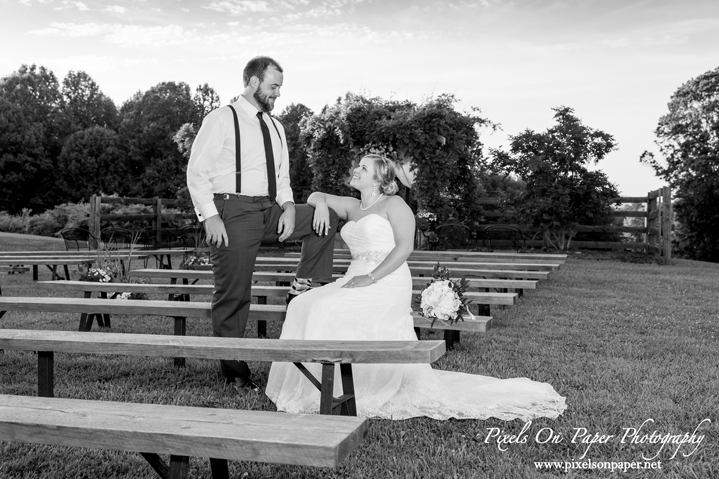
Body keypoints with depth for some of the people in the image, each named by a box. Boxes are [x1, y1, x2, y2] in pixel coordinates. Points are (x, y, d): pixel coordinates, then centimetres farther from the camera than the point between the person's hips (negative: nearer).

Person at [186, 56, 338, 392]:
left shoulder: (275, 127, 17)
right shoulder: (221, 120, -3)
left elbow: (282, 175, 18)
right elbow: (197, 172, -8)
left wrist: (288, 207, -2)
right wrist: (210, 217, -18)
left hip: (270, 209, 6)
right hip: (233, 212, -6)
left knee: (326, 218, -5)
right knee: (233, 295, -2)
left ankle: (302, 290, 2)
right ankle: (234, 373, 11)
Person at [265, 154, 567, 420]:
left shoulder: (393, 204, -1)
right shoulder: (352, 207, 20)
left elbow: (404, 247, -12)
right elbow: (316, 196, 30)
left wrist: (371, 278, -21)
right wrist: (321, 203, 5)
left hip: (386, 283, -7)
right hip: (356, 282, 8)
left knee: (332, 312, -28)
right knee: (304, 308, -10)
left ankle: (339, 391, -17)